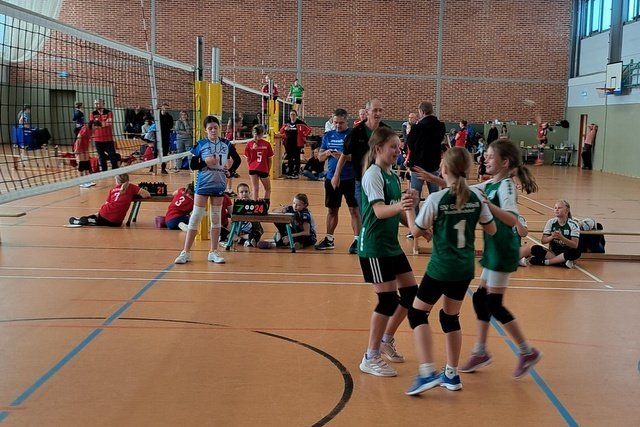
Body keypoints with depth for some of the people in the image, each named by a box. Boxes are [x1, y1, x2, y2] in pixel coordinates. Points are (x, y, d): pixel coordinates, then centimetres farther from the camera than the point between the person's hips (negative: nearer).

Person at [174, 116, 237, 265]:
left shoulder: (226, 144, 1)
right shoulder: (200, 145, -5)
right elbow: (193, 165, -3)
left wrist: (230, 169, -5)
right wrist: (205, 162, -20)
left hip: (219, 184, 3)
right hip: (203, 184, -2)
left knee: (216, 218, 8)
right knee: (195, 217, -2)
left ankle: (213, 252, 18)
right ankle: (186, 252, 4)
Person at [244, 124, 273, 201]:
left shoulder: (249, 144, -4)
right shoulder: (267, 144, -6)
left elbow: (247, 159, 0)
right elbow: (269, 160, -1)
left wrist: (250, 167, 13)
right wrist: (268, 170, 10)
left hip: (253, 169, 1)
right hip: (264, 170, -1)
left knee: (255, 189, 9)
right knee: (268, 189, 15)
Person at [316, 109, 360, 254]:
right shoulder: (328, 136, 10)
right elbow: (320, 157, 12)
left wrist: (344, 156, -26)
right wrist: (327, 153, -9)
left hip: (350, 178, -5)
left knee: (354, 209, -4)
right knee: (331, 210, 14)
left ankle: (357, 240, -1)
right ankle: (329, 239, 25)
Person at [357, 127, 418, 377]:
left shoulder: (393, 176, 12)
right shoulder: (373, 175, -14)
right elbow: (379, 210, -29)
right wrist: (398, 206, -47)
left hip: (391, 245, 9)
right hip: (374, 247, -9)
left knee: (411, 293, 10)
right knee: (388, 300, -8)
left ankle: (386, 340, 30)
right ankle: (370, 359, 5)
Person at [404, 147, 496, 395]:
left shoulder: (436, 200, -15)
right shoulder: (476, 197, -2)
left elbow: (416, 231, -5)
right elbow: (491, 230, 8)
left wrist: (410, 206, 8)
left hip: (441, 267, -5)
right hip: (465, 268, 5)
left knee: (417, 313, 8)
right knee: (451, 317, 19)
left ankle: (427, 372, -5)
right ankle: (452, 375, 24)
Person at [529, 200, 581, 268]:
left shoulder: (573, 224, -8)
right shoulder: (551, 222, 1)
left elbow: (575, 245, -15)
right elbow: (543, 241, -2)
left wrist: (561, 237, -30)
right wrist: (552, 237, -24)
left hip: (567, 254, -2)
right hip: (553, 252, 2)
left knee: (576, 252, -37)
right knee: (535, 249, -23)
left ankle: (546, 262, -25)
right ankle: (563, 262, -25)